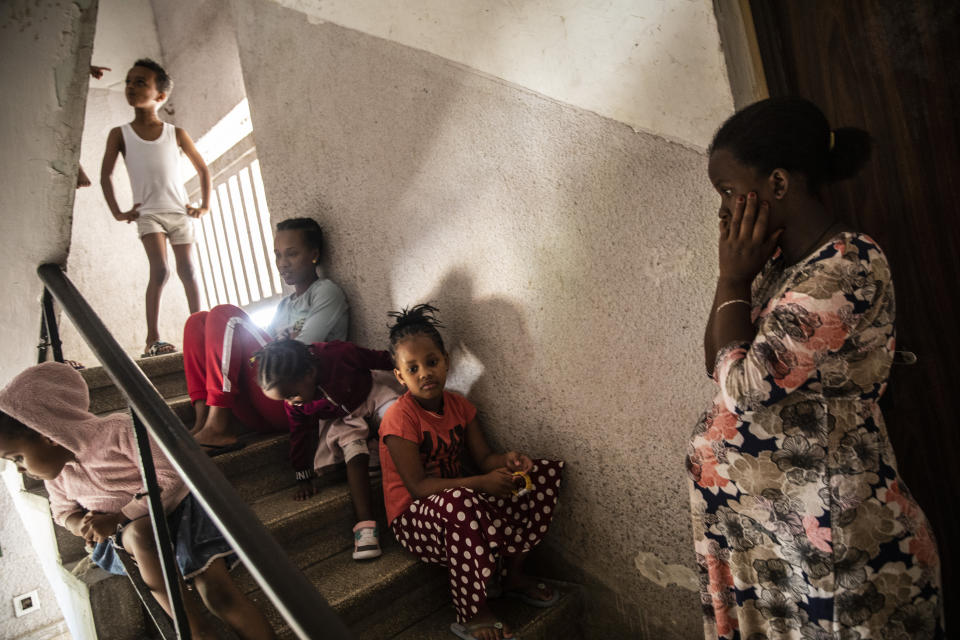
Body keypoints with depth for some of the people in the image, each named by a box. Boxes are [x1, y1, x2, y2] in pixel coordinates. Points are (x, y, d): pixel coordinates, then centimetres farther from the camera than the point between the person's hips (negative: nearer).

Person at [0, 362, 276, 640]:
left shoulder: (118, 431, -18)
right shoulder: (55, 472, 4)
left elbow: (171, 477, -21)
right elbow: (63, 511, 21)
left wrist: (118, 518, -23)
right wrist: (80, 524, -3)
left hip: (176, 510, -4)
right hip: (125, 533, 4)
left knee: (216, 591, -24)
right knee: (139, 532, -36)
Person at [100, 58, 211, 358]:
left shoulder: (176, 134, 7)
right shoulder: (120, 134, 5)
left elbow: (203, 169, 14)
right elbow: (105, 175, 8)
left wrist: (205, 206, 5)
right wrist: (117, 212, -1)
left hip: (180, 212, 2)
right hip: (148, 213, -1)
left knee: (188, 271, -2)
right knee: (159, 271, -17)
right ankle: (152, 339, -14)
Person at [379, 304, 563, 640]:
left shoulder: (459, 405, 2)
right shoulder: (399, 418, -19)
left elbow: (483, 458, 2)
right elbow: (418, 486, -24)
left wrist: (507, 461, -22)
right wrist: (480, 483, -33)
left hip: (459, 502, 7)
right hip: (413, 517, -7)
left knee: (546, 472, -2)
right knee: (461, 502, -44)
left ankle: (513, 574, 7)